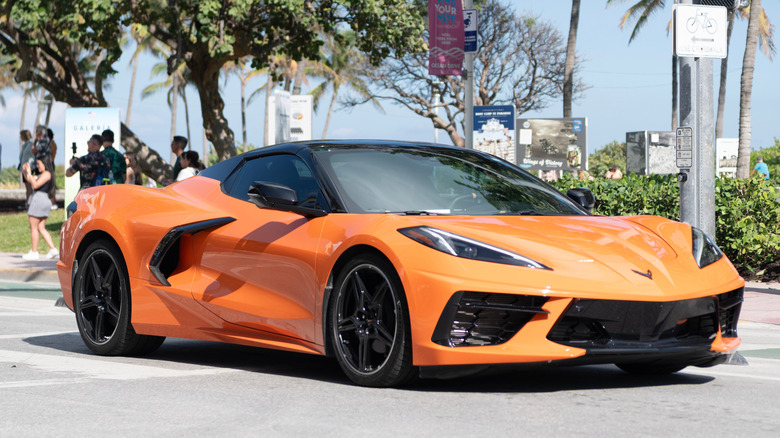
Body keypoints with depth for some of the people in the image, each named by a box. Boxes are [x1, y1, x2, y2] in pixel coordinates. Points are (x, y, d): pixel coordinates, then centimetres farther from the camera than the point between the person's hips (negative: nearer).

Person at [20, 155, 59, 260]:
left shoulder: (46, 174, -11)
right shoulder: (42, 174, 20)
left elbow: (35, 185, -20)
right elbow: (29, 180, 24)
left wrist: (29, 173, -15)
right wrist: (25, 171, 8)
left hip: (39, 199, -10)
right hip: (44, 201, 10)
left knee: (34, 227, -3)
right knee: (41, 228, 9)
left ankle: (34, 252, 0)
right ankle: (53, 249, 2)